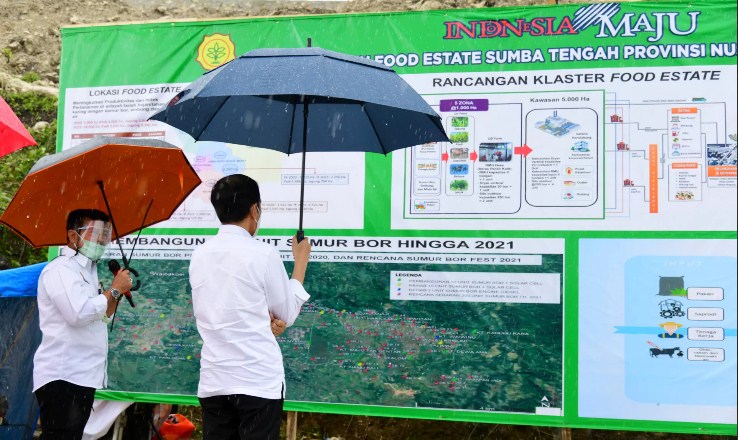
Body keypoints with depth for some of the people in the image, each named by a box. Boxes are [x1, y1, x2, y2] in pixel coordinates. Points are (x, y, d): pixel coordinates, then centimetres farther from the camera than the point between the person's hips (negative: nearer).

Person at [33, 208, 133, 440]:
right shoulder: (60, 269, -10)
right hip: (62, 377, -10)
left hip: (82, 375, 10)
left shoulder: (86, 270, 21)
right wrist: (114, 289, -12)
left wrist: (118, 293, 9)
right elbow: (78, 313, -25)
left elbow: (101, 316, 28)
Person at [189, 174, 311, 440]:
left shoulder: (199, 255, 6)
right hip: (259, 382, -5)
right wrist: (301, 261, 13)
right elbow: (287, 314, 3)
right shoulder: (263, 254, -9)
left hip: (213, 382, 5)